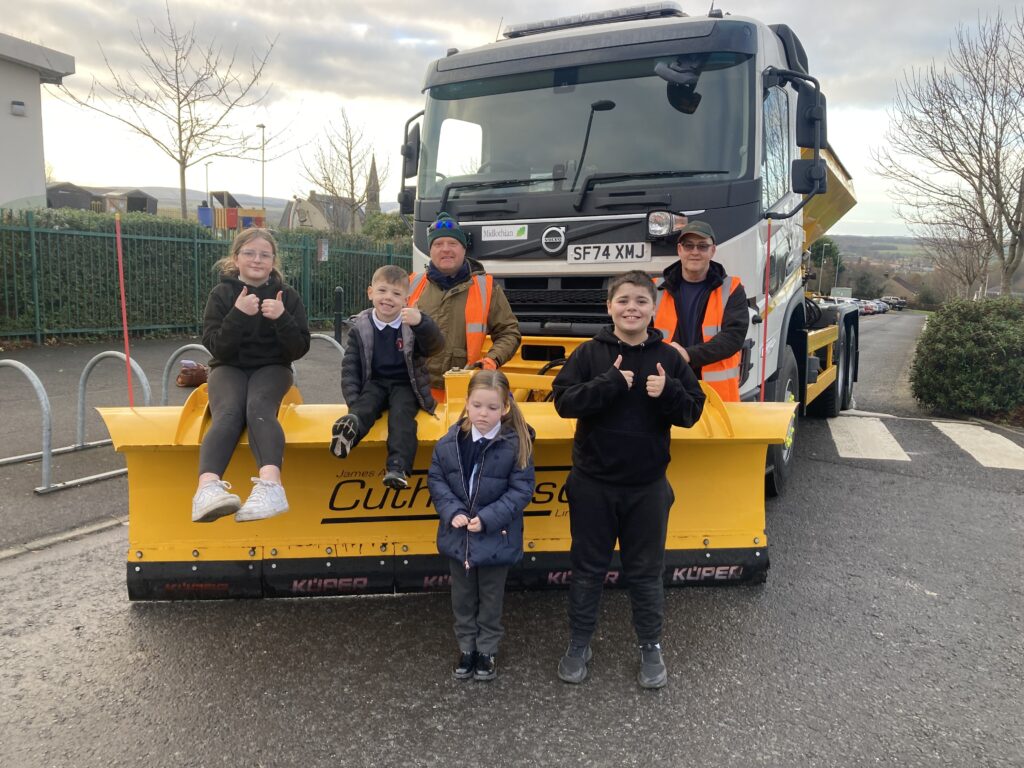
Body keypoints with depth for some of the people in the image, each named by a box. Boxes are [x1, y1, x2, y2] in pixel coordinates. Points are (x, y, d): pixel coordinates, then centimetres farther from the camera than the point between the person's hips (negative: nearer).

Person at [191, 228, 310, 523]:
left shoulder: (287, 295, 3)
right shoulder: (221, 293, 2)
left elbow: (299, 349, -2)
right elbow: (216, 347, -7)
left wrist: (282, 318, -19)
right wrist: (238, 314, -21)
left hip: (271, 368, 0)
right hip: (229, 368, 0)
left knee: (258, 408, -34)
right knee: (229, 413, -32)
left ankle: (270, 485, -56)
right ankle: (208, 487, -55)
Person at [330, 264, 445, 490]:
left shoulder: (413, 324, 0)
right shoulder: (361, 327, 5)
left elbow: (435, 346, -18)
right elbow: (350, 366, 5)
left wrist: (421, 323, -39)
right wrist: (353, 402, -7)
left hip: (405, 385, -2)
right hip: (375, 383, 2)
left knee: (401, 413, -30)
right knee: (365, 405, -30)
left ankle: (397, 467, -47)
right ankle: (352, 424, -63)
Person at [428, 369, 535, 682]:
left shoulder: (516, 444, -17)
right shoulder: (451, 441, -8)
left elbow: (521, 490, -14)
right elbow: (436, 478, 1)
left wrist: (488, 518, -21)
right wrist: (451, 511, -13)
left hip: (495, 537, -3)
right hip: (458, 535, 3)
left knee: (491, 597, 16)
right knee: (463, 595, 19)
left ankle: (487, 650, 35)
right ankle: (466, 647, 38)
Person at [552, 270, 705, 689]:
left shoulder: (669, 358, 1)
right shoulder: (589, 353, -3)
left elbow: (693, 411, 1)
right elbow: (564, 400, -11)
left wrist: (669, 392, -19)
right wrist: (611, 383, -22)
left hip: (647, 486, 1)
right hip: (593, 484, -1)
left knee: (646, 572, 13)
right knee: (588, 569, 12)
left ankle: (650, 647, 31)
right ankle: (579, 644, 29)